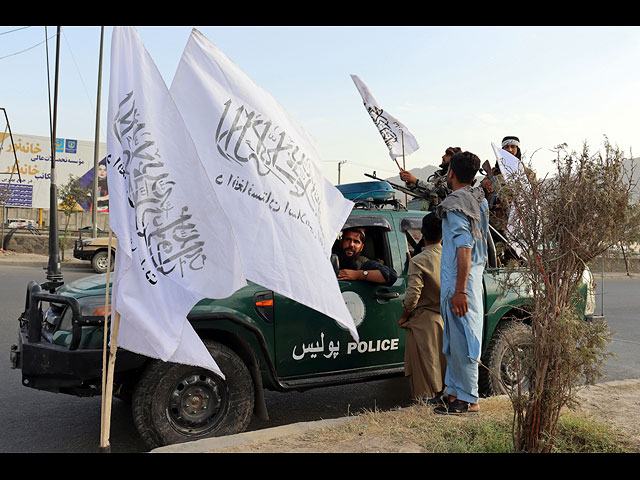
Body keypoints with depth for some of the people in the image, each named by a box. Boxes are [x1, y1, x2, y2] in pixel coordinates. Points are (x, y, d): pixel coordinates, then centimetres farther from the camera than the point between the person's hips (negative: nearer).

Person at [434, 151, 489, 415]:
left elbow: (464, 248, -22)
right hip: (474, 277, 10)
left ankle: (467, 400, 6)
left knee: (462, 340, -3)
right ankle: (455, 393, 26)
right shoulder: (479, 200, 13)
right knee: (456, 340, 16)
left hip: (459, 281, -10)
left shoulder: (455, 204, -16)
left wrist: (460, 290, -23)